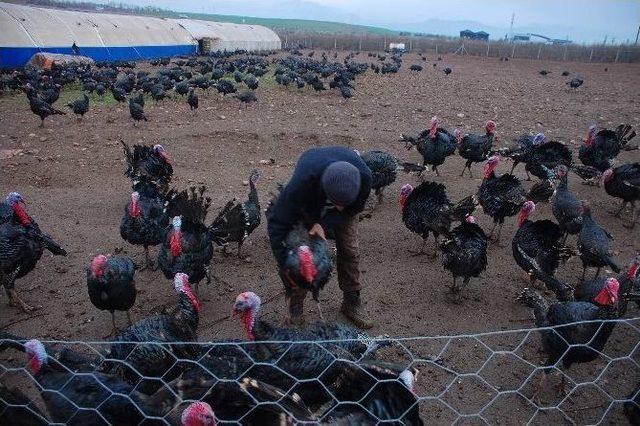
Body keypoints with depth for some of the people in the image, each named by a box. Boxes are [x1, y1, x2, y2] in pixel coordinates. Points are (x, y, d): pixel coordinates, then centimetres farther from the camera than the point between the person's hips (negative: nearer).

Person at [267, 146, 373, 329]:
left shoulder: (364, 177, -41)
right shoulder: (302, 182, -48)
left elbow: (354, 208, -17)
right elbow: (277, 222, -35)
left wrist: (325, 224, -31)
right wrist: (285, 265, -35)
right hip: (308, 204, -1)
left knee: (350, 251, -2)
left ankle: (352, 302, 17)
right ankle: (296, 304, 11)